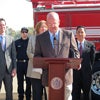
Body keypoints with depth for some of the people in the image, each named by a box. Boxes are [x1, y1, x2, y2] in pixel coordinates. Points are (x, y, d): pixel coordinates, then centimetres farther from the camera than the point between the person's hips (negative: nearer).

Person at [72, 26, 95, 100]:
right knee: (75, 94, 5)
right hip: (75, 72, 0)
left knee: (87, 93, 11)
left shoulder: (90, 45, 3)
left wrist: (89, 68, 1)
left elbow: (92, 60, 5)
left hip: (86, 73, 1)